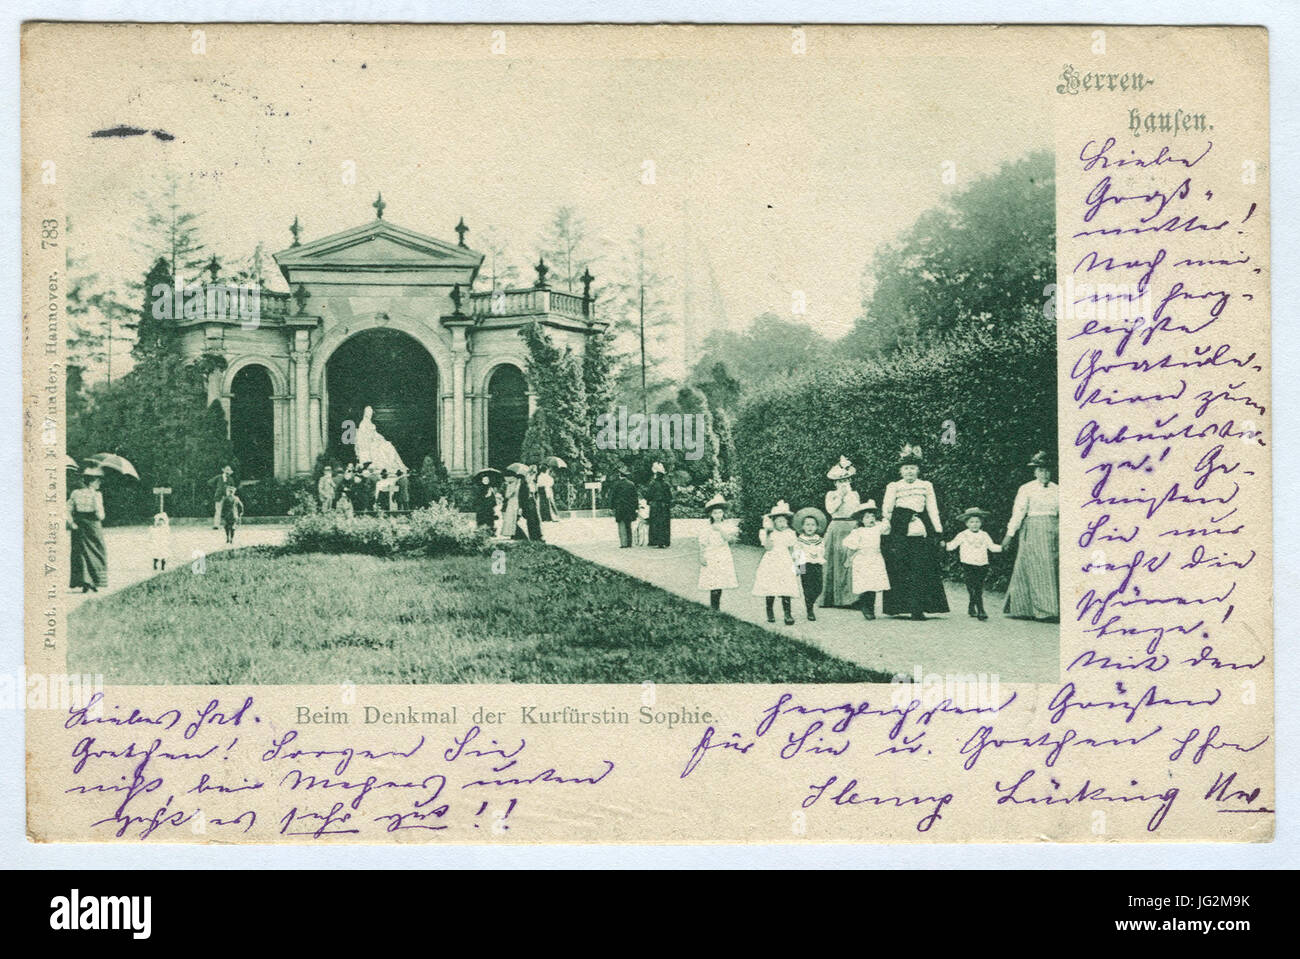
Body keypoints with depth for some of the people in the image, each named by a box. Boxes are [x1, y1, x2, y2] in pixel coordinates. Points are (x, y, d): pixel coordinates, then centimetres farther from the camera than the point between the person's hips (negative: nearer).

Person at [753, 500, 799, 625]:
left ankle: (787, 614, -10)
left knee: (786, 589, -9)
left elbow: (791, 550, 14)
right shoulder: (768, 533, -1)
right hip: (771, 562, -1)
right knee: (770, 588, -1)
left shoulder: (789, 534, 8)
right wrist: (768, 533, -16)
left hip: (785, 563, 1)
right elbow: (768, 548, -14)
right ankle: (769, 613, 13)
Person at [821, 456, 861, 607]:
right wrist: (840, 495, -6)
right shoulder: (831, 495, 9)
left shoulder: (854, 494, 12)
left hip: (851, 528, 0)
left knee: (850, 561, -10)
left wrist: (848, 493, -5)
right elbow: (830, 509, -7)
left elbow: (855, 510, -4)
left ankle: (848, 597, -8)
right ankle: (832, 597, 1)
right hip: (836, 529, 0)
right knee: (834, 562, -3)